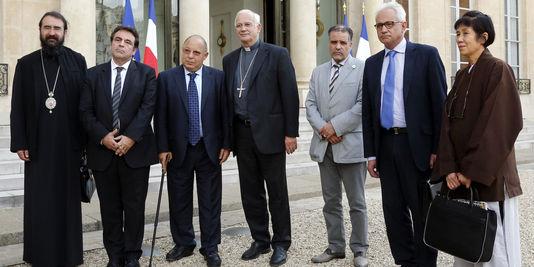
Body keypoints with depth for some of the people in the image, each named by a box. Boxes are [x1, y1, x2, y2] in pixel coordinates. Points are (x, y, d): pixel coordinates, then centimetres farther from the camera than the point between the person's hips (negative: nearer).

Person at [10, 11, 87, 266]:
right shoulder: (26, 63, 7)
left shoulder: (77, 61, 4)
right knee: (39, 201, 6)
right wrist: (19, 142, -3)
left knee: (68, 198, 8)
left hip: (69, 143, -1)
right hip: (38, 144, 1)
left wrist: (86, 139, -4)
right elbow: (17, 107, 5)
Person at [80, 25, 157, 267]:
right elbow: (86, 111, 3)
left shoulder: (146, 73, 4)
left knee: (134, 207, 5)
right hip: (102, 150, 2)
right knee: (110, 208, 8)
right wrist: (102, 136, -11)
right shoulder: (94, 74, 10)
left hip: (135, 149, -2)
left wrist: (130, 137, -16)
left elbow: (147, 107, -6)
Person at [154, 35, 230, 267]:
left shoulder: (217, 77, 0)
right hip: (178, 150, 1)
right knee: (179, 201, 11)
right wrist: (163, 148, -4)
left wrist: (226, 144, -2)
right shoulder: (166, 78, 0)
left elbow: (225, 112, 1)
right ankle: (183, 244, 28)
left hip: (210, 149, 0)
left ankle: (210, 247, 19)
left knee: (210, 201, 7)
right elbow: (160, 116, 0)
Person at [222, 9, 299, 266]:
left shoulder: (277, 54, -1)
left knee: (277, 192, 4)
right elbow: (228, 97, 13)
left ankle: (281, 243, 17)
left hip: (269, 132, -5)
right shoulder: (229, 60, 13)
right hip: (242, 134, 5)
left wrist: (291, 132, -10)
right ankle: (260, 240, 25)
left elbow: (290, 94, -5)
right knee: (250, 192, 11)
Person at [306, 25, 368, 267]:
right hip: (324, 146, 5)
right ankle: (335, 247, 24)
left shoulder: (363, 69, -1)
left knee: (357, 203, 4)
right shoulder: (318, 72, 15)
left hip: (351, 145, -5)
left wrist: (335, 126, -14)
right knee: (331, 202, 12)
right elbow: (311, 106, 8)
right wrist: (323, 129, -9)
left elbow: (363, 104, -11)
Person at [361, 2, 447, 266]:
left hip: (417, 144, -4)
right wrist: (370, 153, 6)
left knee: (423, 211, 6)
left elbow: (439, 103, -4)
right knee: (394, 210, 10)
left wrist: (438, 148, -9)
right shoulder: (372, 63, 11)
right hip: (385, 144, 4)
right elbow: (367, 111, 10)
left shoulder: (426, 55, -1)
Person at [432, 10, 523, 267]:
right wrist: (449, 167, -5)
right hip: (460, 173, 7)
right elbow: (448, 122, 7)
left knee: (493, 245, 1)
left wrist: (474, 171, -17)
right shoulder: (461, 75, 13)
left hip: (489, 174, -6)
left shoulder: (497, 69, -7)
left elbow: (500, 124, -15)